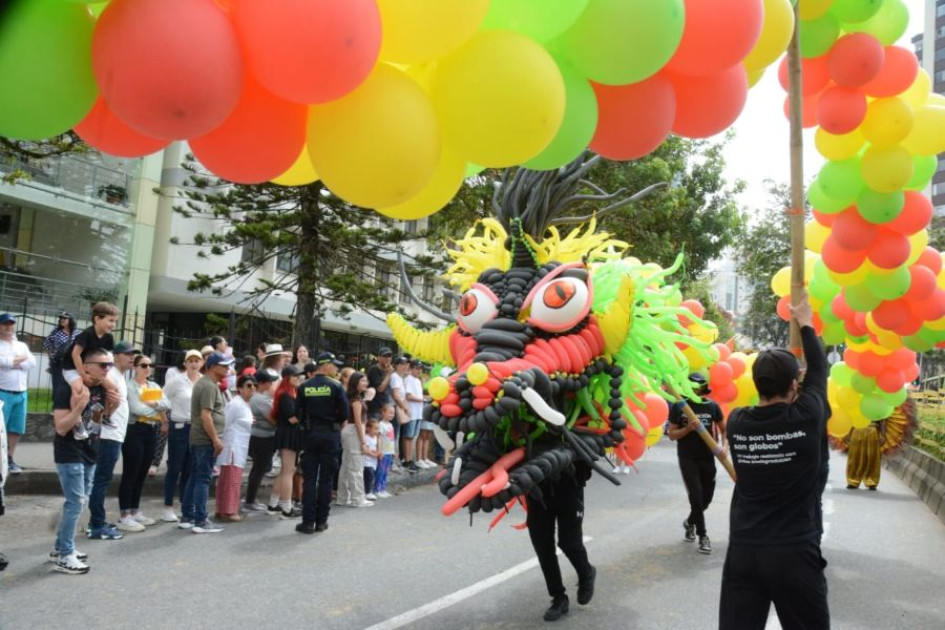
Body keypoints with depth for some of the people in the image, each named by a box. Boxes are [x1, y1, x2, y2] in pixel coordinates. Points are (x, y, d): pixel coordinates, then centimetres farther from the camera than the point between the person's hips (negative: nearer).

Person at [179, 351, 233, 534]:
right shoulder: (209, 386, -16)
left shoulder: (204, 382, 16)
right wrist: (216, 439, -20)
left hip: (197, 437, 10)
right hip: (206, 439, -10)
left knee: (195, 477, 13)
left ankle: (187, 517, 20)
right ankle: (200, 521, -2)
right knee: (203, 479, -6)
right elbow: (205, 416, -22)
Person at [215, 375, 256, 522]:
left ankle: (222, 510, 20)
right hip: (232, 448, -10)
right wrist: (229, 448, -16)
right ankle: (228, 512, -1)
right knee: (232, 480, -6)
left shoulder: (245, 404, 13)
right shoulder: (235, 404, -16)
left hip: (239, 449, 10)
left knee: (227, 481, 14)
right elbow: (225, 426, -17)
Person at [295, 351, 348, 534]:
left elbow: (299, 413, 0)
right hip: (331, 435, -2)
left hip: (310, 435, 2)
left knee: (309, 480, 5)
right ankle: (321, 521, 11)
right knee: (326, 480, 7)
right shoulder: (336, 386, -8)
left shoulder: (304, 387, 0)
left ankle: (308, 522, 5)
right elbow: (344, 413, -9)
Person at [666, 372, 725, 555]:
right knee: (696, 496, -7)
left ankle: (690, 522, 38)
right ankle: (703, 536, 9)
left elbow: (724, 429, 9)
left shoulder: (712, 406, -3)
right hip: (687, 459, -3)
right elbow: (671, 435, -4)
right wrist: (688, 429, -21)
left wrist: (724, 446, -8)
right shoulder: (678, 407, -7)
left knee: (707, 497, 11)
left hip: (707, 458, 3)